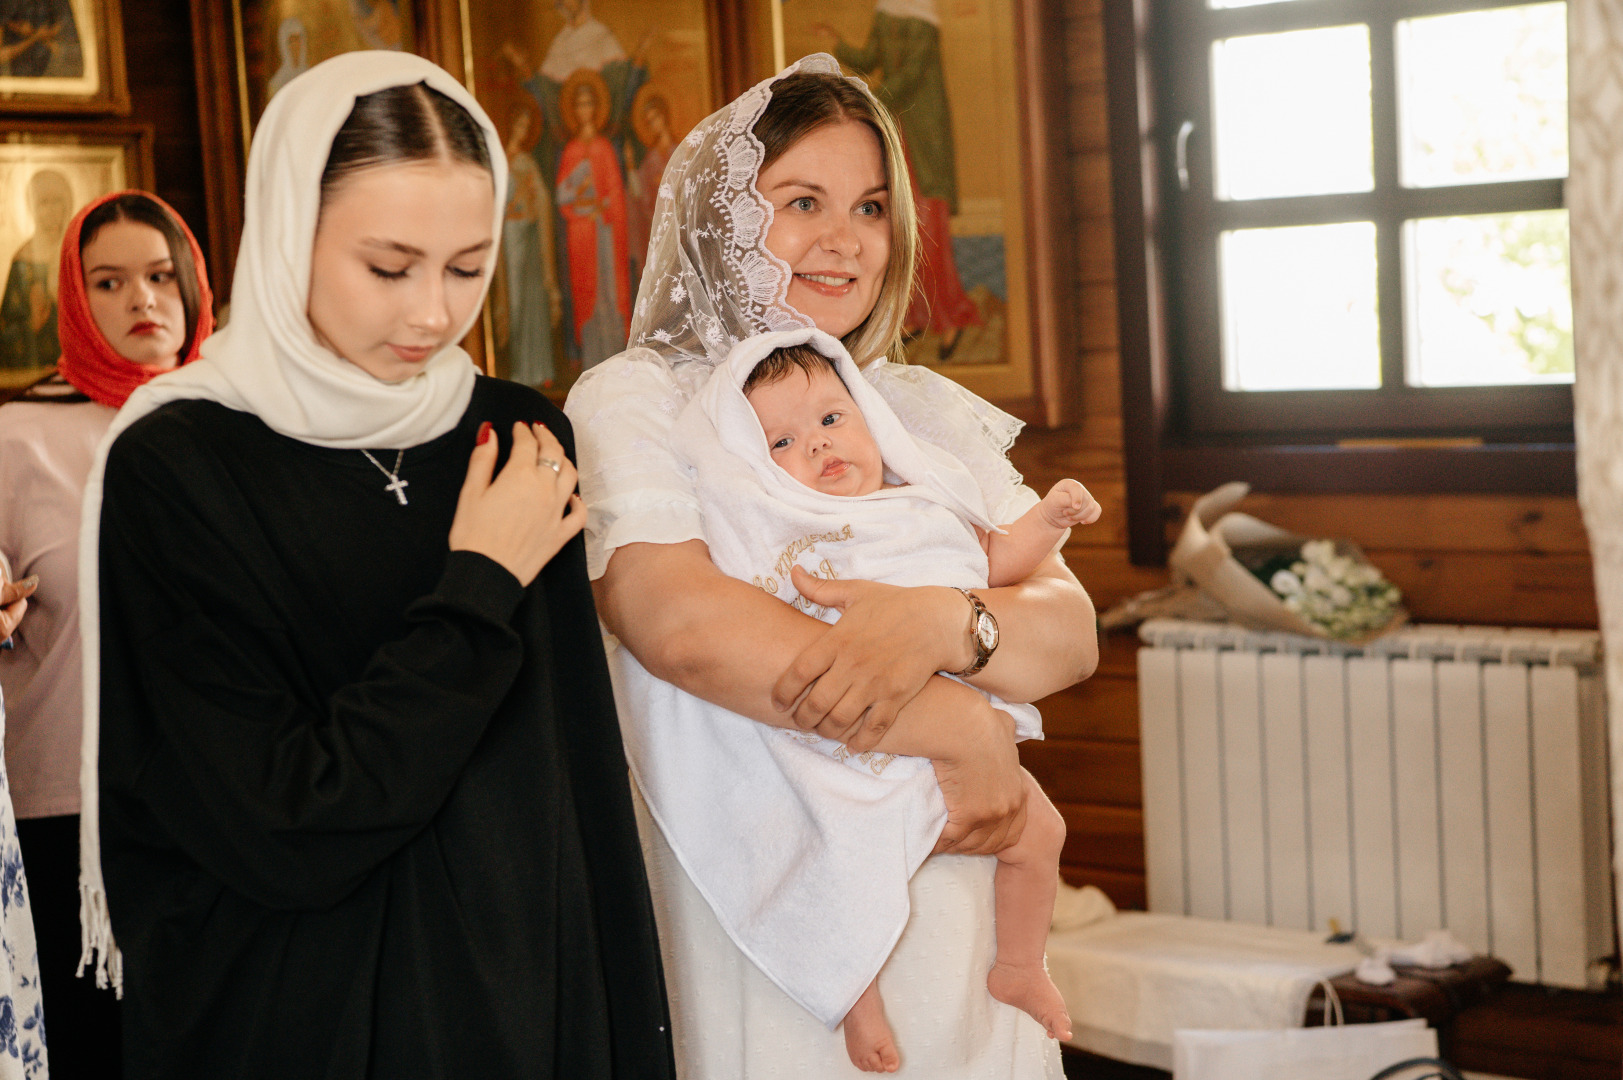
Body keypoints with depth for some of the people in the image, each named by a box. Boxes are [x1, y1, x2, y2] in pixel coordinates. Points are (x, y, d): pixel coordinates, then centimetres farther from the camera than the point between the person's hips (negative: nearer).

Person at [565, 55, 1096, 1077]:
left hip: (952, 935, 4)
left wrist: (940, 623, -24)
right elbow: (676, 621, -23)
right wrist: (964, 733, -21)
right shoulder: (632, 404, -5)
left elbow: (1072, 632, -1)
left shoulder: (931, 412, 10)